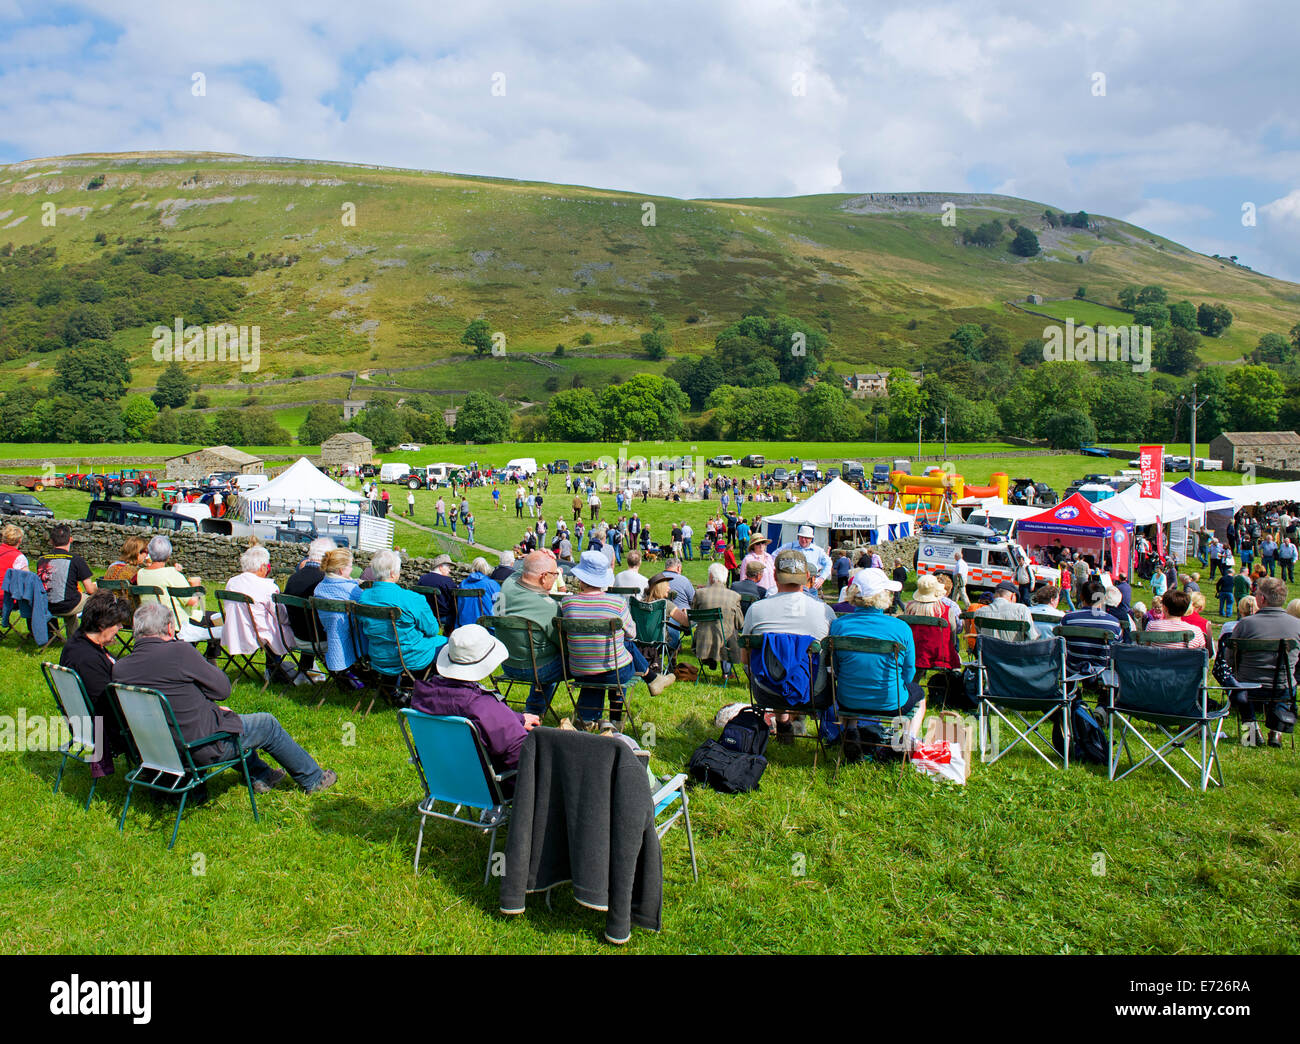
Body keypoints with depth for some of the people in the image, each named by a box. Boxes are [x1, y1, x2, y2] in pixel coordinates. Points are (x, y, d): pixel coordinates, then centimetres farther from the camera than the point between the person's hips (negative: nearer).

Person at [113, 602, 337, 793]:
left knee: (220, 714, 33)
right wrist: (205, 665, 0)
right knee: (268, 724, 15)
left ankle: (260, 774, 41)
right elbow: (223, 689, -15)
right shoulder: (178, 651, -24)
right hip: (202, 747, -7)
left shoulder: (119, 668, -3)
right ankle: (313, 779, 30)